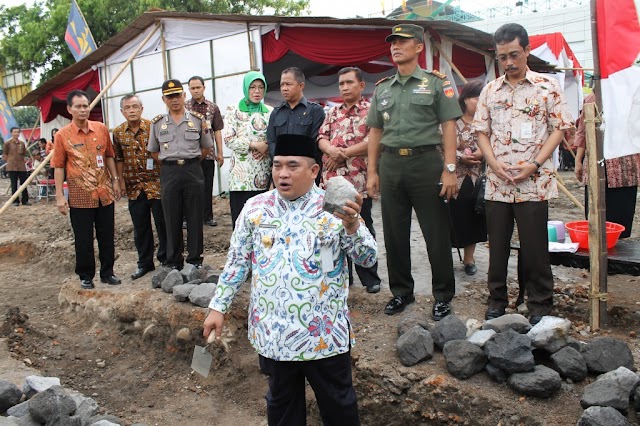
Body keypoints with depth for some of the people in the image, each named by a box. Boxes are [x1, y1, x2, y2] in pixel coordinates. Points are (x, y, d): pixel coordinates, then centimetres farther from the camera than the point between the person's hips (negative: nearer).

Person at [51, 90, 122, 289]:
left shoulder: (102, 129, 3)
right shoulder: (62, 135, -4)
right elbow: (59, 167, -2)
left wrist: (115, 180, 8)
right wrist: (59, 196, -6)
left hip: (105, 193, 3)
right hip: (80, 196, -3)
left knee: (106, 237, 11)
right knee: (83, 240, 7)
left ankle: (107, 273, 25)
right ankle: (86, 276, 21)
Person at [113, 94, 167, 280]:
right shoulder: (118, 133, 3)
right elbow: (119, 159, 12)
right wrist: (121, 181, 7)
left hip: (156, 183, -3)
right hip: (134, 187, 3)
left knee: (162, 223, 4)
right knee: (140, 228, 12)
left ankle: (166, 259, 20)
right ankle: (144, 263, 25)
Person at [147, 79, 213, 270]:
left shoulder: (198, 120, 4)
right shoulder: (157, 123, 7)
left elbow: (206, 148, 11)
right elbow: (153, 151, 13)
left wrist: (191, 161, 3)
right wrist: (170, 163, 2)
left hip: (193, 171, -1)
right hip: (169, 173, 1)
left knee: (194, 217, 4)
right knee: (171, 218, 5)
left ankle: (195, 259, 16)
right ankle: (173, 262, 17)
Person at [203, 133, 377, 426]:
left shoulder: (334, 208, -7)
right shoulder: (256, 208, 0)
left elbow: (368, 259, -8)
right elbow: (237, 262, 6)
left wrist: (351, 225, -26)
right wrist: (218, 307, 4)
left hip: (324, 333, -2)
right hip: (273, 332, 2)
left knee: (338, 402, 16)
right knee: (281, 402, 21)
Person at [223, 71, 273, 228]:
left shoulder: (270, 112, 12)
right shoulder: (233, 110, 4)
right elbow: (229, 139, -5)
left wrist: (267, 147, -10)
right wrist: (255, 145, -11)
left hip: (264, 174, 3)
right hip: (241, 174, -2)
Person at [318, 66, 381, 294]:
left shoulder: (370, 111, -1)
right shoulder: (332, 112, 17)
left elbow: (373, 141, -12)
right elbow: (321, 137, 11)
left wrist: (343, 153, -11)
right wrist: (330, 149, -12)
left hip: (359, 181, -5)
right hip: (332, 180, 5)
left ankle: (370, 278, 16)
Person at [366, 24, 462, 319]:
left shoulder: (436, 82, 2)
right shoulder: (382, 88, 15)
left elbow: (448, 128, -2)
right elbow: (375, 132, 15)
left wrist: (450, 170, -10)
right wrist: (372, 172, 9)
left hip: (426, 162, -4)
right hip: (390, 165, 4)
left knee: (436, 234, 1)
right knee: (394, 234, 9)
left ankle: (443, 296, 15)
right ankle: (401, 292, 24)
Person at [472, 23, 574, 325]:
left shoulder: (547, 86, 2)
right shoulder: (490, 90, 10)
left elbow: (559, 128, -1)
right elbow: (481, 131, 10)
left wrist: (534, 164, -13)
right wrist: (494, 163, -7)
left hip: (533, 183, -3)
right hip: (496, 184, 3)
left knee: (534, 248, 2)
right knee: (497, 245, 10)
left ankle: (540, 306, 17)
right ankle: (497, 300, 24)